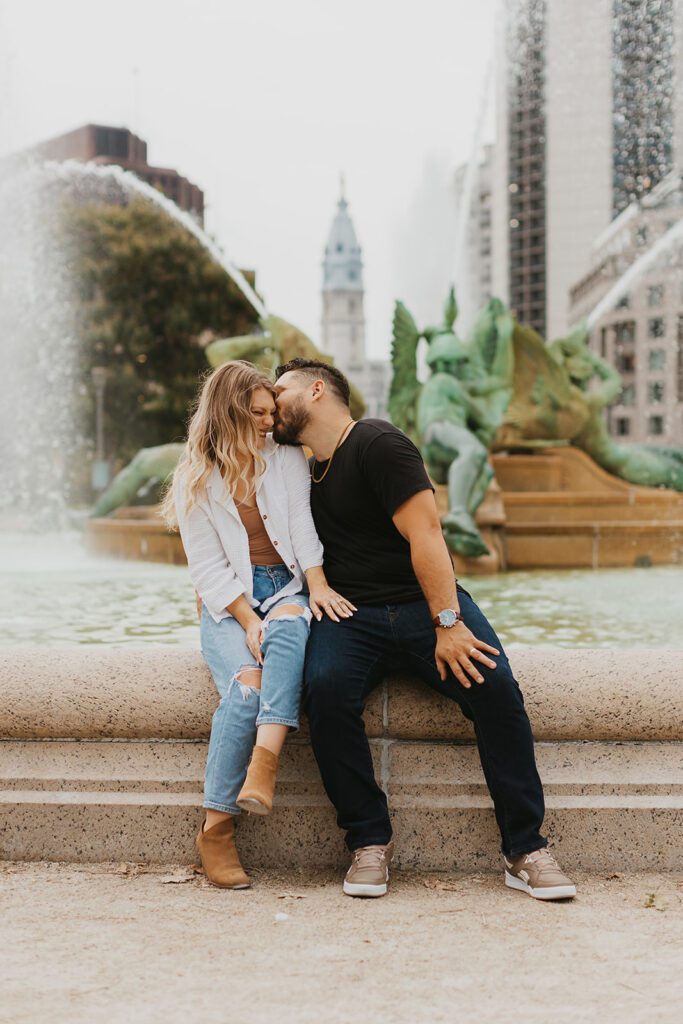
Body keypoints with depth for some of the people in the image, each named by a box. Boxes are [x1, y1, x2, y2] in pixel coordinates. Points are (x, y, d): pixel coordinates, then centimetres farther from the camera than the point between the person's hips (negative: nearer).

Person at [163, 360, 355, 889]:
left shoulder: (287, 458, 12)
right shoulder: (195, 481, 4)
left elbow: (302, 525, 3)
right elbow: (208, 568, -2)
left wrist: (317, 584, -15)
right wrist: (247, 619, -17)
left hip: (287, 589, 2)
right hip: (227, 605, -1)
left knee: (289, 627, -38)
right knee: (247, 686, -31)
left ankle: (264, 766, -50)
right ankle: (216, 829, -25)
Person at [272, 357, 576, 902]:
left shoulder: (377, 443, -5)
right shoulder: (305, 472, 18)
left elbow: (425, 536, -14)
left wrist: (448, 624, -23)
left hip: (426, 602, -4)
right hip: (351, 613, 4)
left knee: (494, 684, -28)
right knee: (326, 688, -29)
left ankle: (526, 851, -20)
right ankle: (370, 842, -19)